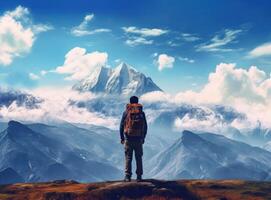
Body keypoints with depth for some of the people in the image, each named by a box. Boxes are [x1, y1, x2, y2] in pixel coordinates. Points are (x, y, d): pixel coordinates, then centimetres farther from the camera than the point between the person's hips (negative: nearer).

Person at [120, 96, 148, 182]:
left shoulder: (126, 112, -1)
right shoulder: (141, 113, 4)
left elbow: (122, 125, 0)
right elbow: (145, 127, 8)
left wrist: (122, 137, 9)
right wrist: (143, 137, 18)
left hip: (128, 138, -1)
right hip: (139, 139, 1)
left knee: (128, 157, 4)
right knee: (139, 158, 8)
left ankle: (127, 176, 3)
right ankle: (139, 176, 8)